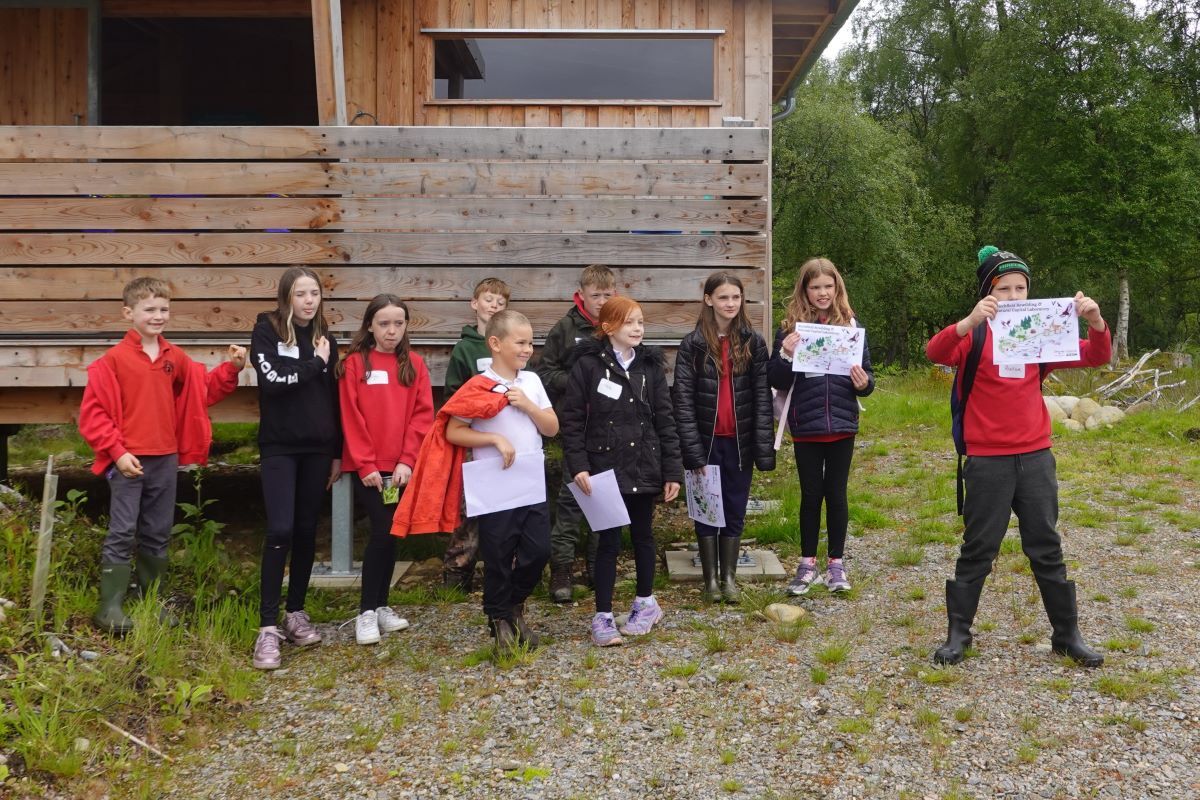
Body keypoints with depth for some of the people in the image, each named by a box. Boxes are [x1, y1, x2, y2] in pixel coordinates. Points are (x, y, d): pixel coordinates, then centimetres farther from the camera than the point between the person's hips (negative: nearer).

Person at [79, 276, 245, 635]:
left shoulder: (176, 358, 7)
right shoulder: (113, 359, -9)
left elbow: (202, 390, 18)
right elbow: (93, 412, -9)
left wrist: (231, 369, 3)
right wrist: (117, 451, -14)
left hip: (166, 459, 5)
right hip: (128, 460, -5)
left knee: (158, 534, 13)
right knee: (122, 533, -2)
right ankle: (109, 606, 7)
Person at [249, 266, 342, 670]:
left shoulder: (324, 337, 10)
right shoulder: (267, 330, -3)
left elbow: (333, 398, 12)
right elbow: (273, 379, -20)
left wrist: (338, 452, 11)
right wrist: (315, 363, -8)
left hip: (317, 448, 4)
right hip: (279, 447, -4)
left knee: (307, 531, 9)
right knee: (280, 530, -13)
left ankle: (296, 612, 22)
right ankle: (268, 626, -7)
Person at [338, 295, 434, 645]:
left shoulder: (414, 364, 6)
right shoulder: (354, 363, -3)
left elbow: (422, 415, 1)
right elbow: (351, 419, -6)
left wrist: (407, 460, -9)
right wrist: (365, 465, -11)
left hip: (402, 467, 3)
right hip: (367, 468, -3)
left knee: (392, 535, 10)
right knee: (383, 532, -9)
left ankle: (381, 606, 23)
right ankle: (366, 612, 2)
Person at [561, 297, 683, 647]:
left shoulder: (651, 365, 3)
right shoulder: (588, 365, -6)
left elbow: (665, 420, 3)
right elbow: (572, 419, -6)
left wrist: (672, 470, 0)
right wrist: (578, 465, -14)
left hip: (644, 467, 3)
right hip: (605, 467, -3)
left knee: (643, 535, 16)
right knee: (608, 541, 0)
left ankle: (646, 602, 34)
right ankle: (603, 616, 9)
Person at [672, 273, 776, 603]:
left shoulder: (753, 342, 0)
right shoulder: (693, 344, -4)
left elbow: (762, 397, -1)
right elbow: (683, 399, -6)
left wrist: (764, 447, -7)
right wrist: (692, 448, -13)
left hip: (739, 442, 1)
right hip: (706, 441, -1)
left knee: (735, 510, 10)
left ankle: (729, 576, 23)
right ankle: (710, 578, 21)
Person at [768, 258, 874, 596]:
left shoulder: (851, 325, 4)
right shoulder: (791, 327, 0)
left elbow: (866, 375, 6)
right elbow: (776, 381, -3)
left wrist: (864, 383, -16)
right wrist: (785, 355, -21)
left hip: (841, 423, 1)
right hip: (805, 426, -1)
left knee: (836, 493, 9)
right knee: (811, 494, 9)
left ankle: (836, 563, 22)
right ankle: (807, 564, 21)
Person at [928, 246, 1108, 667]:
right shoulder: (974, 335, -4)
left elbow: (1095, 357, 6)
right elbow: (935, 352, -23)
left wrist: (1096, 323, -15)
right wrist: (970, 321, -40)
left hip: (1036, 458, 4)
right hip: (987, 461, -3)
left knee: (1047, 549, 11)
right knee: (978, 550, 4)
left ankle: (1067, 634, 22)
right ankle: (958, 634, 16)